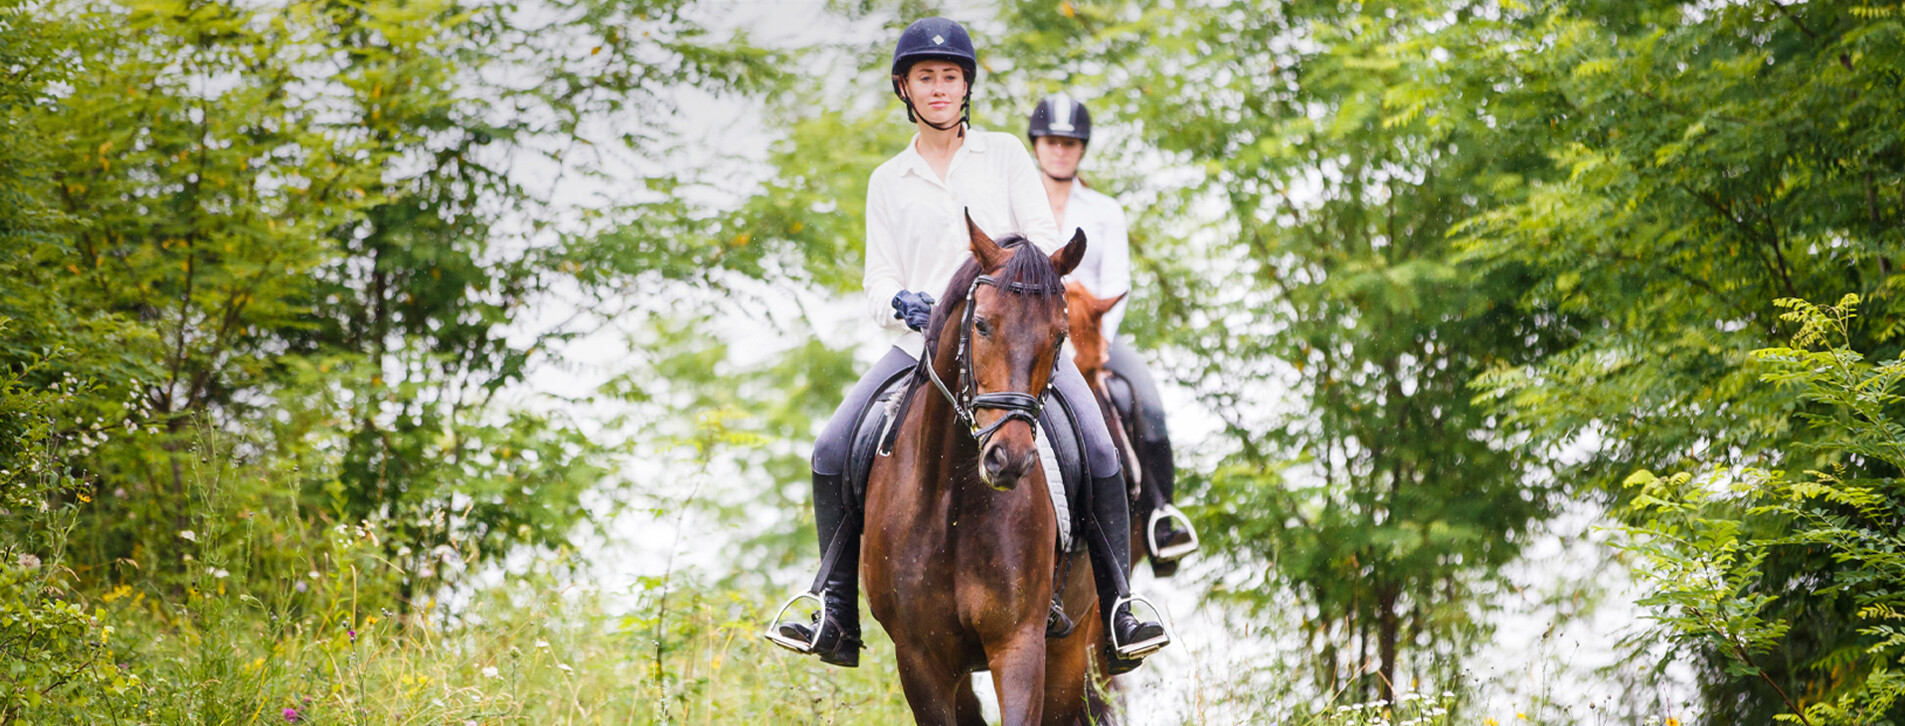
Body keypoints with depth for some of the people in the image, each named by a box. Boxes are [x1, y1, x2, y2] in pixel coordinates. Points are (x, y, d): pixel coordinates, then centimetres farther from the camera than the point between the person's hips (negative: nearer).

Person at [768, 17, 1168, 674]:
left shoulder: (1004, 154, 9)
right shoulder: (888, 182, 13)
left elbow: (1044, 243, 4)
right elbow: (879, 278, 10)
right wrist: (900, 304, -14)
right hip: (922, 343, 2)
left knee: (1099, 453, -22)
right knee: (832, 453, -16)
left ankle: (1119, 614, -12)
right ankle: (836, 617, -6)